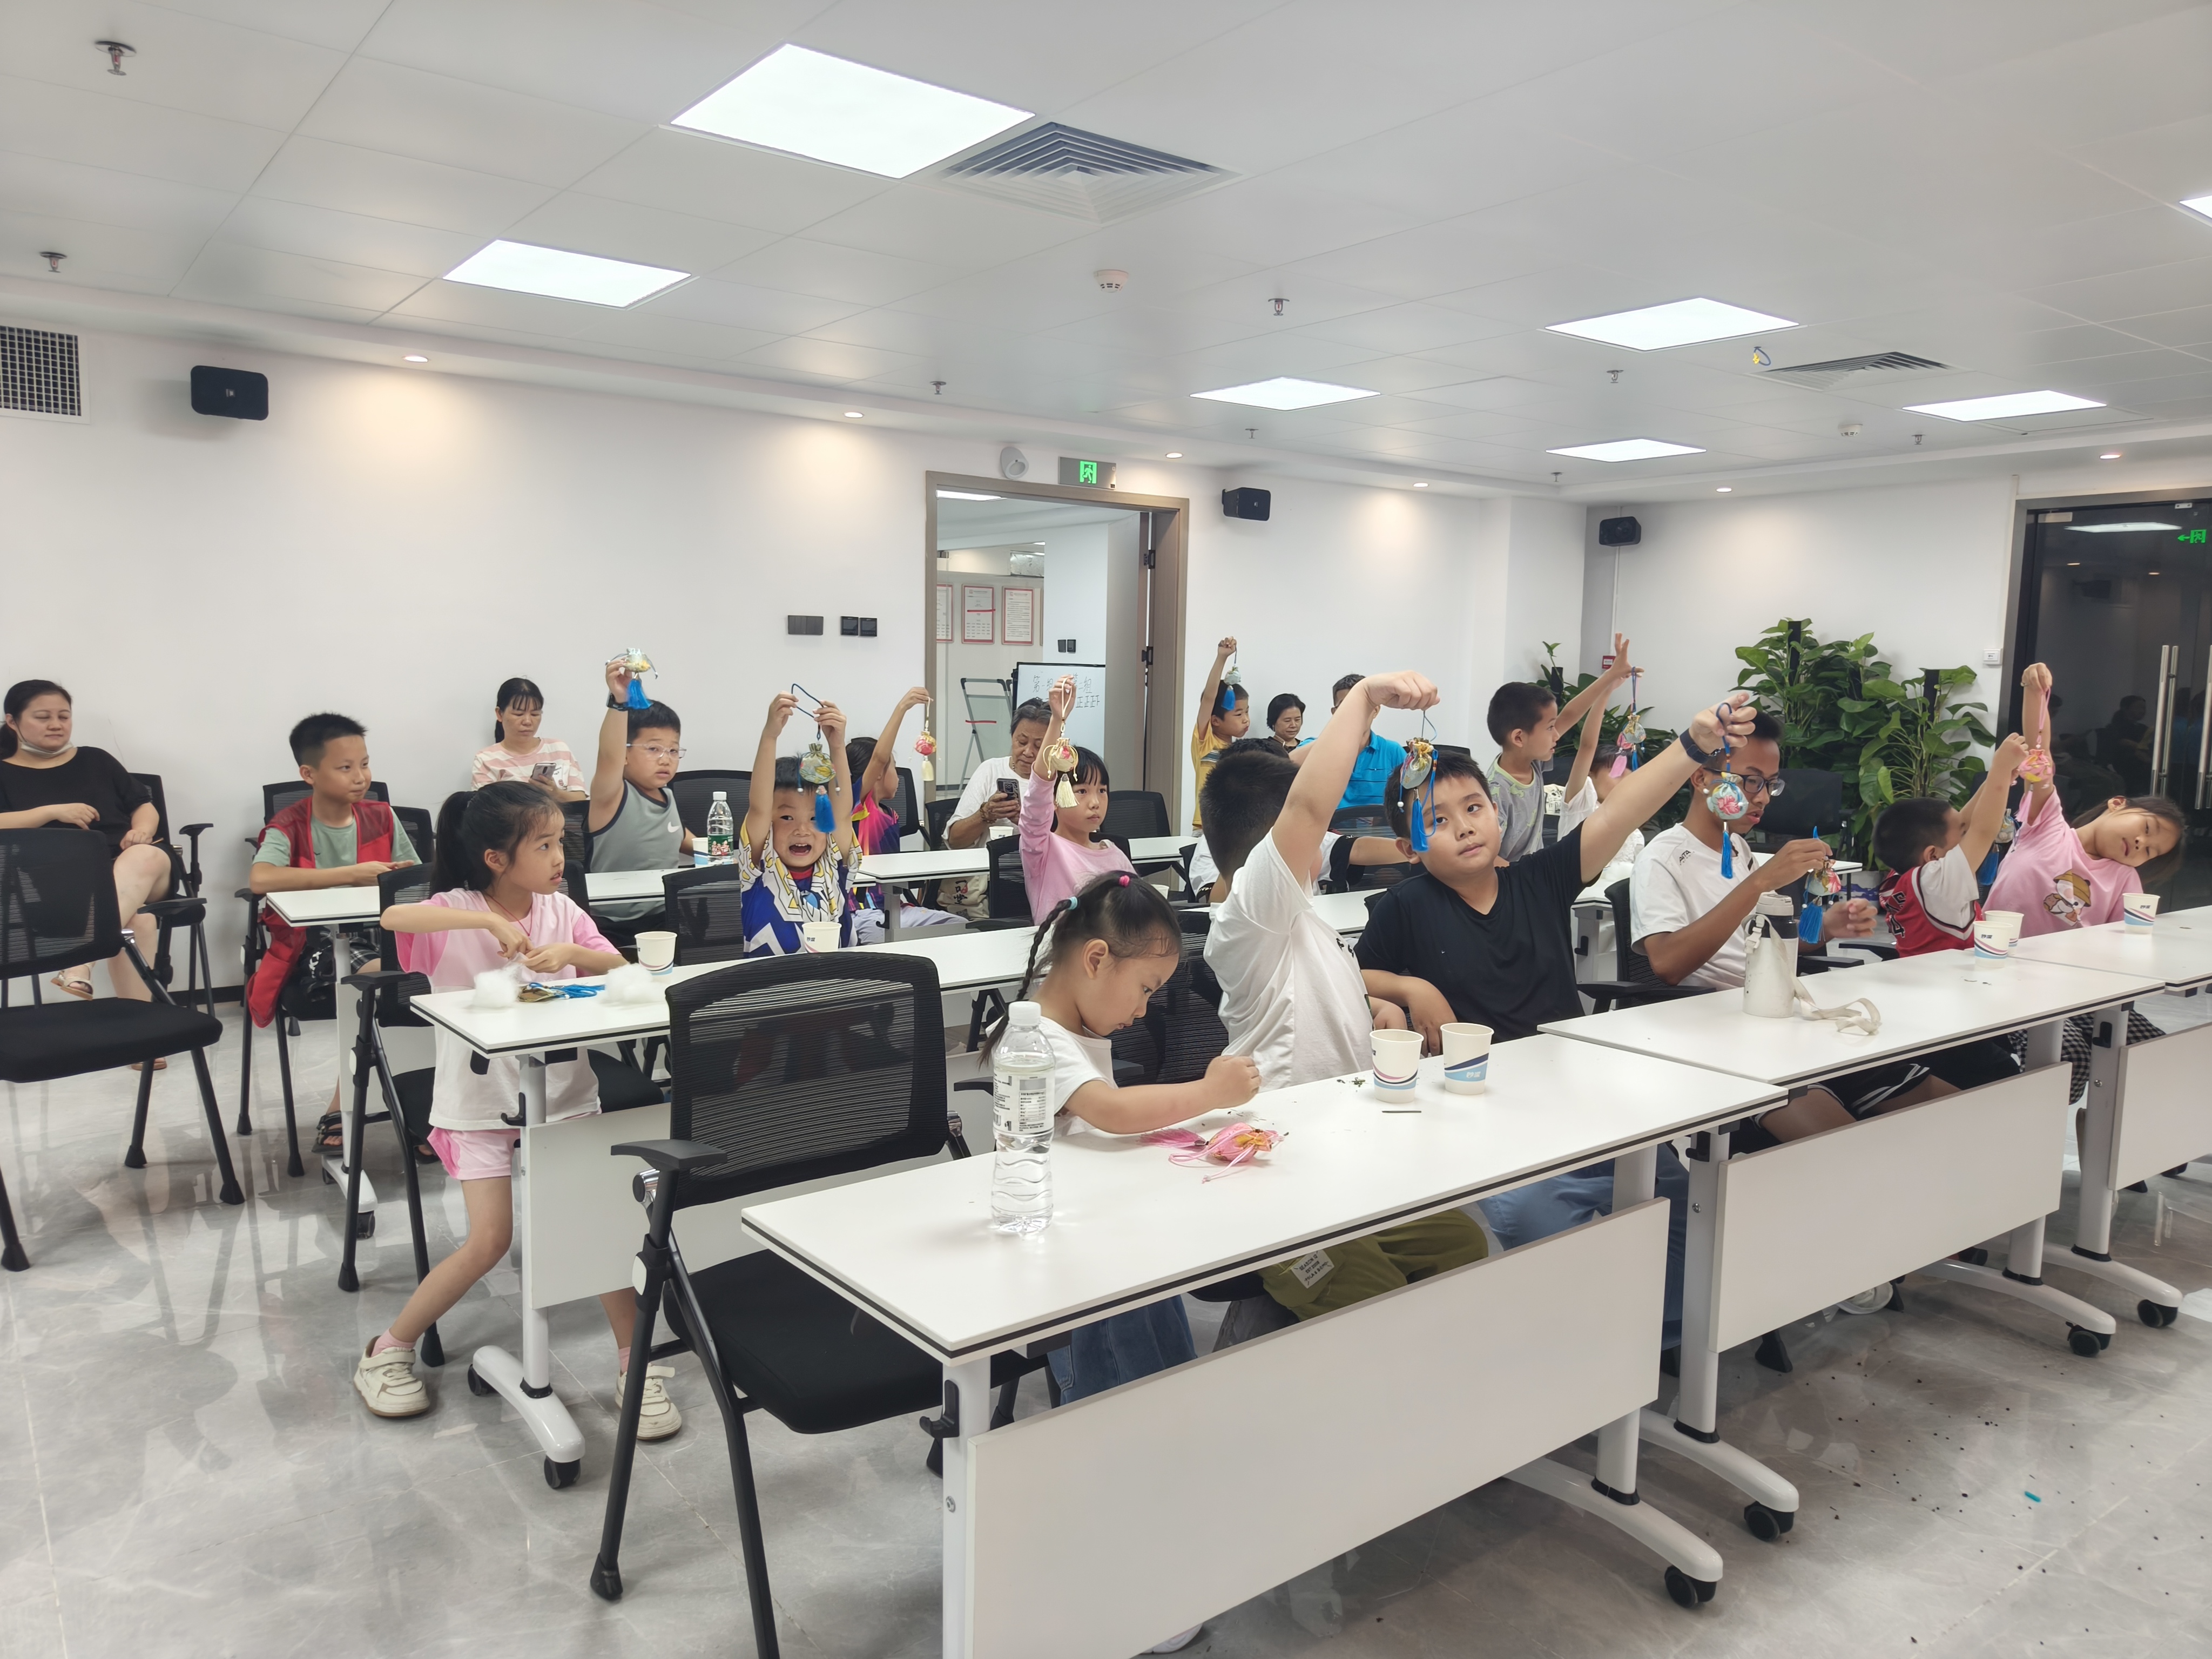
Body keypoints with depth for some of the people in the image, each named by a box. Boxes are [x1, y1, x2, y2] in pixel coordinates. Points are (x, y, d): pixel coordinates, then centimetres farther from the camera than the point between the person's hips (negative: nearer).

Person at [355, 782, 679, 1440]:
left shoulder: (562, 910, 2)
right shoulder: (457, 912, -9)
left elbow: (619, 967, -6)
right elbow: (393, 917, -29)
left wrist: (572, 953, -25)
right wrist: (487, 921, -37)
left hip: (563, 1092, 3)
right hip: (479, 1101, -3)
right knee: (490, 1240, -8)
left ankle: (635, 1361, 7)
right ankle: (389, 1349, 17)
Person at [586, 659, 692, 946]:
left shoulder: (668, 796, 9)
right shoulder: (613, 797, -12)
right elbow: (609, 757, -34)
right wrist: (619, 703, -48)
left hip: (667, 919, 7)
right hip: (615, 927, -7)